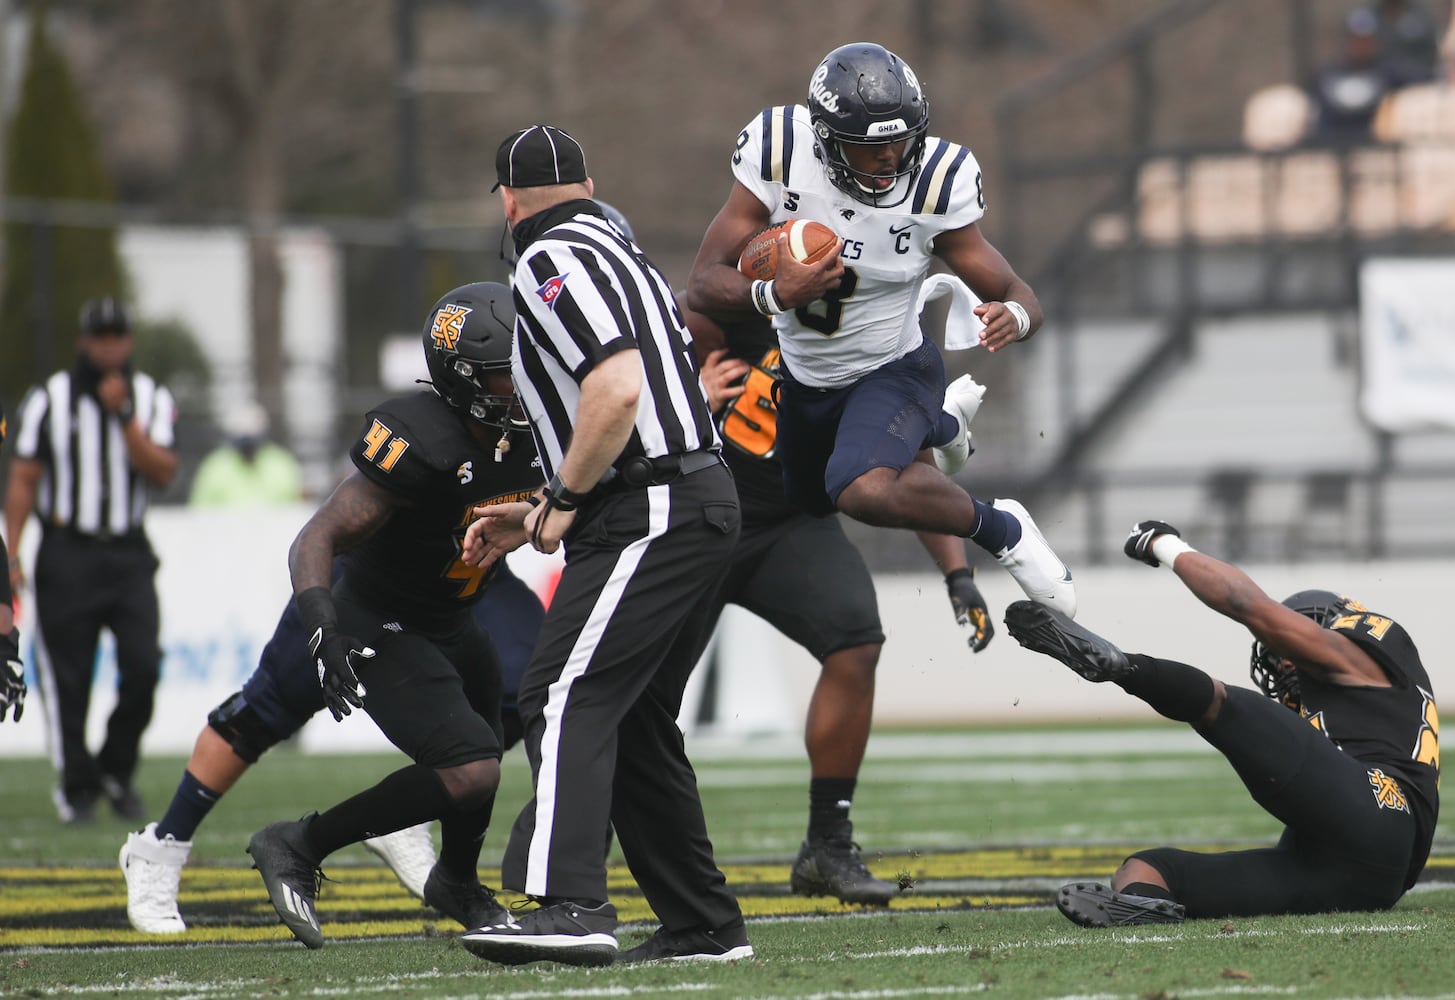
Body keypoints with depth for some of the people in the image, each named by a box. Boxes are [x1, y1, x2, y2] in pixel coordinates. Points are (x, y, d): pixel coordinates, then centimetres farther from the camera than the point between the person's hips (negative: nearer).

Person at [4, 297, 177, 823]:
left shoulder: (152, 399, 6)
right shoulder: (49, 399, 1)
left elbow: (162, 473, -7)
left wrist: (123, 414, -15)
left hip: (129, 556, 1)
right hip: (67, 556, -1)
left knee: (142, 666, -11)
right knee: (67, 679, -2)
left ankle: (117, 771, 9)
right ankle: (77, 787, 12)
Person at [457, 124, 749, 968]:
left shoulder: (554, 261, -7)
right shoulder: (621, 254, 23)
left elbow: (617, 391, -22)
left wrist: (562, 501, -11)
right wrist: (532, 520, 26)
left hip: (650, 517, -10)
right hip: (706, 499, 10)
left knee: (567, 699, -15)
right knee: (636, 719, 15)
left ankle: (570, 904, -28)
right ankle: (704, 923, 17)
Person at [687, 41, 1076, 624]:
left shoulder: (934, 182, -25)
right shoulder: (780, 155, -25)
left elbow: (1013, 292, -18)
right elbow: (703, 286, -23)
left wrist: (1012, 317, -44)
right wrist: (776, 294, -44)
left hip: (892, 373, -4)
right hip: (804, 378, 4)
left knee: (865, 492, -35)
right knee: (812, 502, 31)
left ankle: (998, 528, -8)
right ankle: (944, 423, 54)